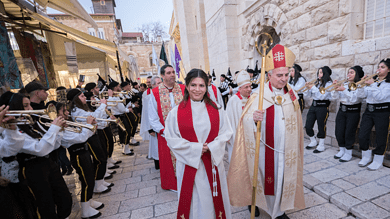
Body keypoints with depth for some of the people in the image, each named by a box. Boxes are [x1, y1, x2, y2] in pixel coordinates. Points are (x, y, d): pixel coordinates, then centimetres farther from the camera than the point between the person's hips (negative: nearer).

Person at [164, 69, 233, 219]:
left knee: (213, 196, 18)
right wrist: (195, 148, -14)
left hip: (213, 161, 2)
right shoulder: (176, 112, -7)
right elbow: (171, 138, -7)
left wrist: (211, 147, -14)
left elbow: (226, 132, 2)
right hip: (189, 163, -1)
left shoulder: (216, 109, -1)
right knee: (193, 198, 14)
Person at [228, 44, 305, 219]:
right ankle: (254, 202, 40)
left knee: (282, 177, 15)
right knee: (262, 176, 12)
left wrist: (295, 145, 17)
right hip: (264, 148, -4)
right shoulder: (258, 95, -14)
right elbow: (245, 120, -16)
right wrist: (253, 118, -38)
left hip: (285, 149, 4)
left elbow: (295, 122, 14)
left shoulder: (291, 95, 2)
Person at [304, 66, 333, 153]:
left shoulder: (329, 84, -6)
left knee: (321, 126, 3)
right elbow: (309, 95, 10)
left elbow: (322, 96, -17)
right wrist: (307, 88, -6)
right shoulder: (317, 83, 12)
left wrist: (313, 88, -19)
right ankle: (313, 142, 27)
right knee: (308, 126, 5)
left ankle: (321, 145, 19)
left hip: (323, 107, -6)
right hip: (313, 105, 6)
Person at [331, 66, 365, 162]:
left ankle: (348, 153, 17)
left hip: (353, 112, -4)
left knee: (349, 133, 1)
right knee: (339, 132, 6)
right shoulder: (344, 84, 7)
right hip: (342, 110, 5)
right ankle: (342, 150, 25)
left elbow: (354, 99, -20)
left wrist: (344, 90, -25)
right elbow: (335, 97, 1)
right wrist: (336, 88, -15)